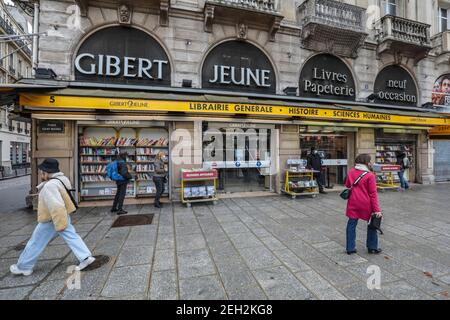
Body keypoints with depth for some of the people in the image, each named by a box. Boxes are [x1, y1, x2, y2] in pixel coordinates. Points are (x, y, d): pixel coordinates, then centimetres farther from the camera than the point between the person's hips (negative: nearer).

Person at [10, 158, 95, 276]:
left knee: (36, 243, 12)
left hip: (51, 220, -8)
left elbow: (56, 206, -32)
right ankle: (86, 257, 7)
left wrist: (59, 225, -28)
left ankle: (24, 267, 32)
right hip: (62, 216, 9)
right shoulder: (60, 179, 3)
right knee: (72, 237, 9)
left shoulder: (50, 185, -28)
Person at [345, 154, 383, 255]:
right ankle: (372, 247, 29)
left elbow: (347, 185, 13)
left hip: (353, 203, 3)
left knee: (351, 225, 10)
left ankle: (350, 248, 15)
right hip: (366, 204, -3)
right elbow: (373, 194, -10)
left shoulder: (351, 172, 1)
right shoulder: (370, 175, -11)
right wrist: (377, 209, -7)